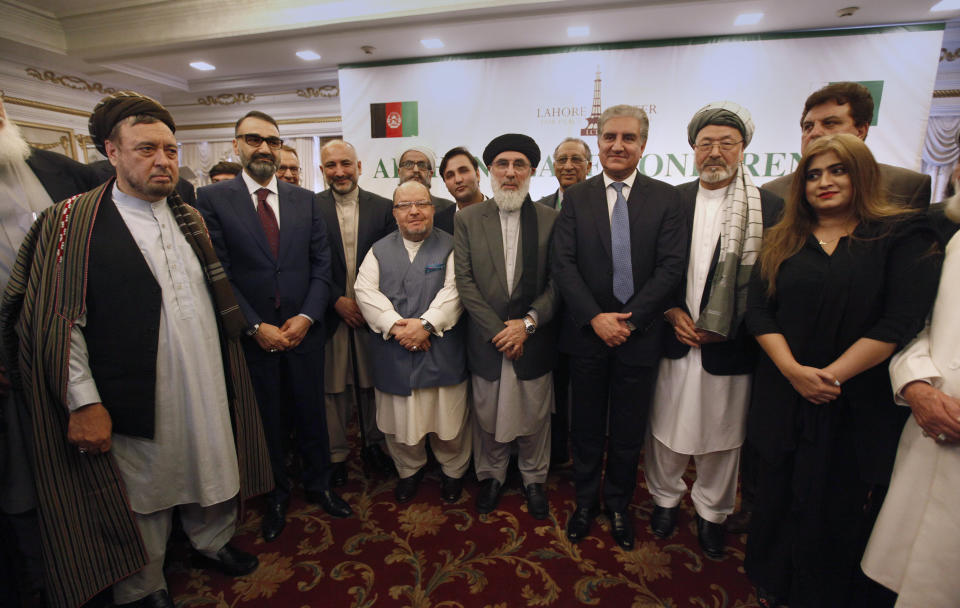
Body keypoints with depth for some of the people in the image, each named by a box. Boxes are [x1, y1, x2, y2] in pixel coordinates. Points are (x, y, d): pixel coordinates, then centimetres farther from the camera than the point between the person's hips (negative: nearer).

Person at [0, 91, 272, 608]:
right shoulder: (75, 220, -7)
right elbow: (58, 319, -9)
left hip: (208, 386, 5)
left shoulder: (189, 217, 9)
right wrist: (83, 401, -13)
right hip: (137, 399, -4)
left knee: (214, 472, 19)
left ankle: (213, 542, 45)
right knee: (144, 495, 14)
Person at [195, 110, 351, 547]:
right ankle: (276, 496, 37)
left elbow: (321, 264, 2)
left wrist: (307, 316, -9)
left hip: (304, 331, 2)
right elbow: (218, 273, -8)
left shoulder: (304, 200, 5)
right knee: (267, 421, 15)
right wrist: (255, 326, -13)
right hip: (252, 337, -2)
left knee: (311, 415, 14)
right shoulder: (213, 199, -3)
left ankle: (318, 485, 37)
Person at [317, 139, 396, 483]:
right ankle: (336, 454, 25)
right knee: (333, 388, 7)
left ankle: (372, 445, 33)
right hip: (331, 313, -1)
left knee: (372, 384, 13)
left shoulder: (383, 207, 3)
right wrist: (338, 301, -10)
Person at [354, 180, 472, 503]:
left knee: (449, 417, 9)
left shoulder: (450, 247, 1)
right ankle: (409, 469, 41)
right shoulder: (379, 250, 9)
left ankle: (453, 470, 36)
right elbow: (365, 291, -3)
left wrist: (426, 324, -21)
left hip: (442, 351, -2)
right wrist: (395, 325, -16)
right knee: (399, 419, 14)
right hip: (393, 353, 3)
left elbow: (453, 292, -10)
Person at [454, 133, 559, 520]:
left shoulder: (551, 219, 0)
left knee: (534, 416, 14)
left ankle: (534, 478, 38)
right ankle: (491, 475, 39)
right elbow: (464, 281, -4)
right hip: (486, 340, 1)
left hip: (534, 340, 0)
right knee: (487, 416, 14)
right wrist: (496, 330, -11)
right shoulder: (467, 219, 1)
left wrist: (528, 322, -15)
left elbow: (558, 282, -3)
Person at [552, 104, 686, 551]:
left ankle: (618, 505, 39)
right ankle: (585, 501, 37)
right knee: (586, 427, 14)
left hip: (639, 334, 0)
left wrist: (629, 320, -14)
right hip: (586, 332, 0)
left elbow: (671, 267, -6)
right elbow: (563, 264, -5)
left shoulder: (665, 197, 1)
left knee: (628, 431, 15)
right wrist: (595, 318, -15)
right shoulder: (576, 197, 3)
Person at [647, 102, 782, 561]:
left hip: (730, 349, -1)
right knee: (665, 430, 12)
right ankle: (665, 498, 37)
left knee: (721, 437, 14)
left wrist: (725, 328, -12)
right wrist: (672, 312, -7)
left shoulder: (770, 208, -1)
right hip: (673, 342, 1)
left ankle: (712, 512, 37)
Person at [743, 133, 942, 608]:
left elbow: (902, 320, -12)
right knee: (778, 496, 14)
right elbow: (758, 311, -2)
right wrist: (794, 370, -15)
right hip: (784, 398, 3)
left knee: (841, 510, 10)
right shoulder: (782, 243, 7)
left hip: (860, 405, -2)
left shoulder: (904, 237, -1)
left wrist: (831, 375, -17)